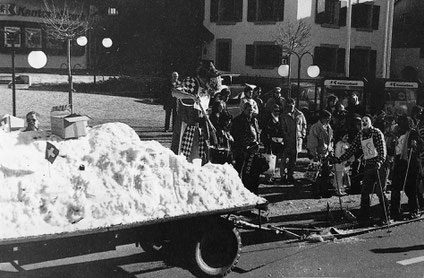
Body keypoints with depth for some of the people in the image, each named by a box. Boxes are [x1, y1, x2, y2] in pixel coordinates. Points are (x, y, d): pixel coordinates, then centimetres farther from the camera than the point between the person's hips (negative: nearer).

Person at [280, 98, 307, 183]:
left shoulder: (300, 114, 7)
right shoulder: (283, 116, -2)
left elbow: (304, 124, 19)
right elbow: (282, 128, -2)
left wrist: (303, 134, 8)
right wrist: (286, 137, -11)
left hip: (297, 140, 3)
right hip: (287, 141, -3)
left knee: (293, 159, 10)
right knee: (285, 159, -7)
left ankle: (290, 175, 20)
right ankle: (283, 175, 1)